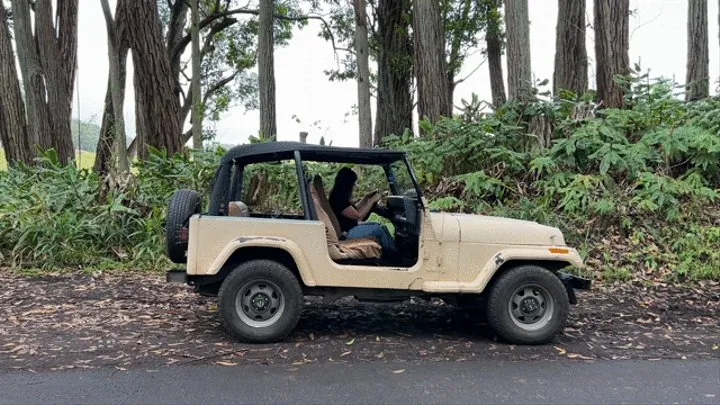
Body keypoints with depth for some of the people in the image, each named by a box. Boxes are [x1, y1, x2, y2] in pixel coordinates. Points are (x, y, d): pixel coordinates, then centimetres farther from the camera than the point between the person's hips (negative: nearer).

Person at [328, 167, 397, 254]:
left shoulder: (340, 196, 9)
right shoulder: (338, 199, -23)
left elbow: (354, 210, 20)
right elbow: (358, 215, -21)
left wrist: (366, 198, 13)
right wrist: (372, 201, -12)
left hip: (352, 227, 10)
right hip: (346, 233, -10)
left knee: (381, 226, 4)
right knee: (379, 229, -13)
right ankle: (395, 254, 2)